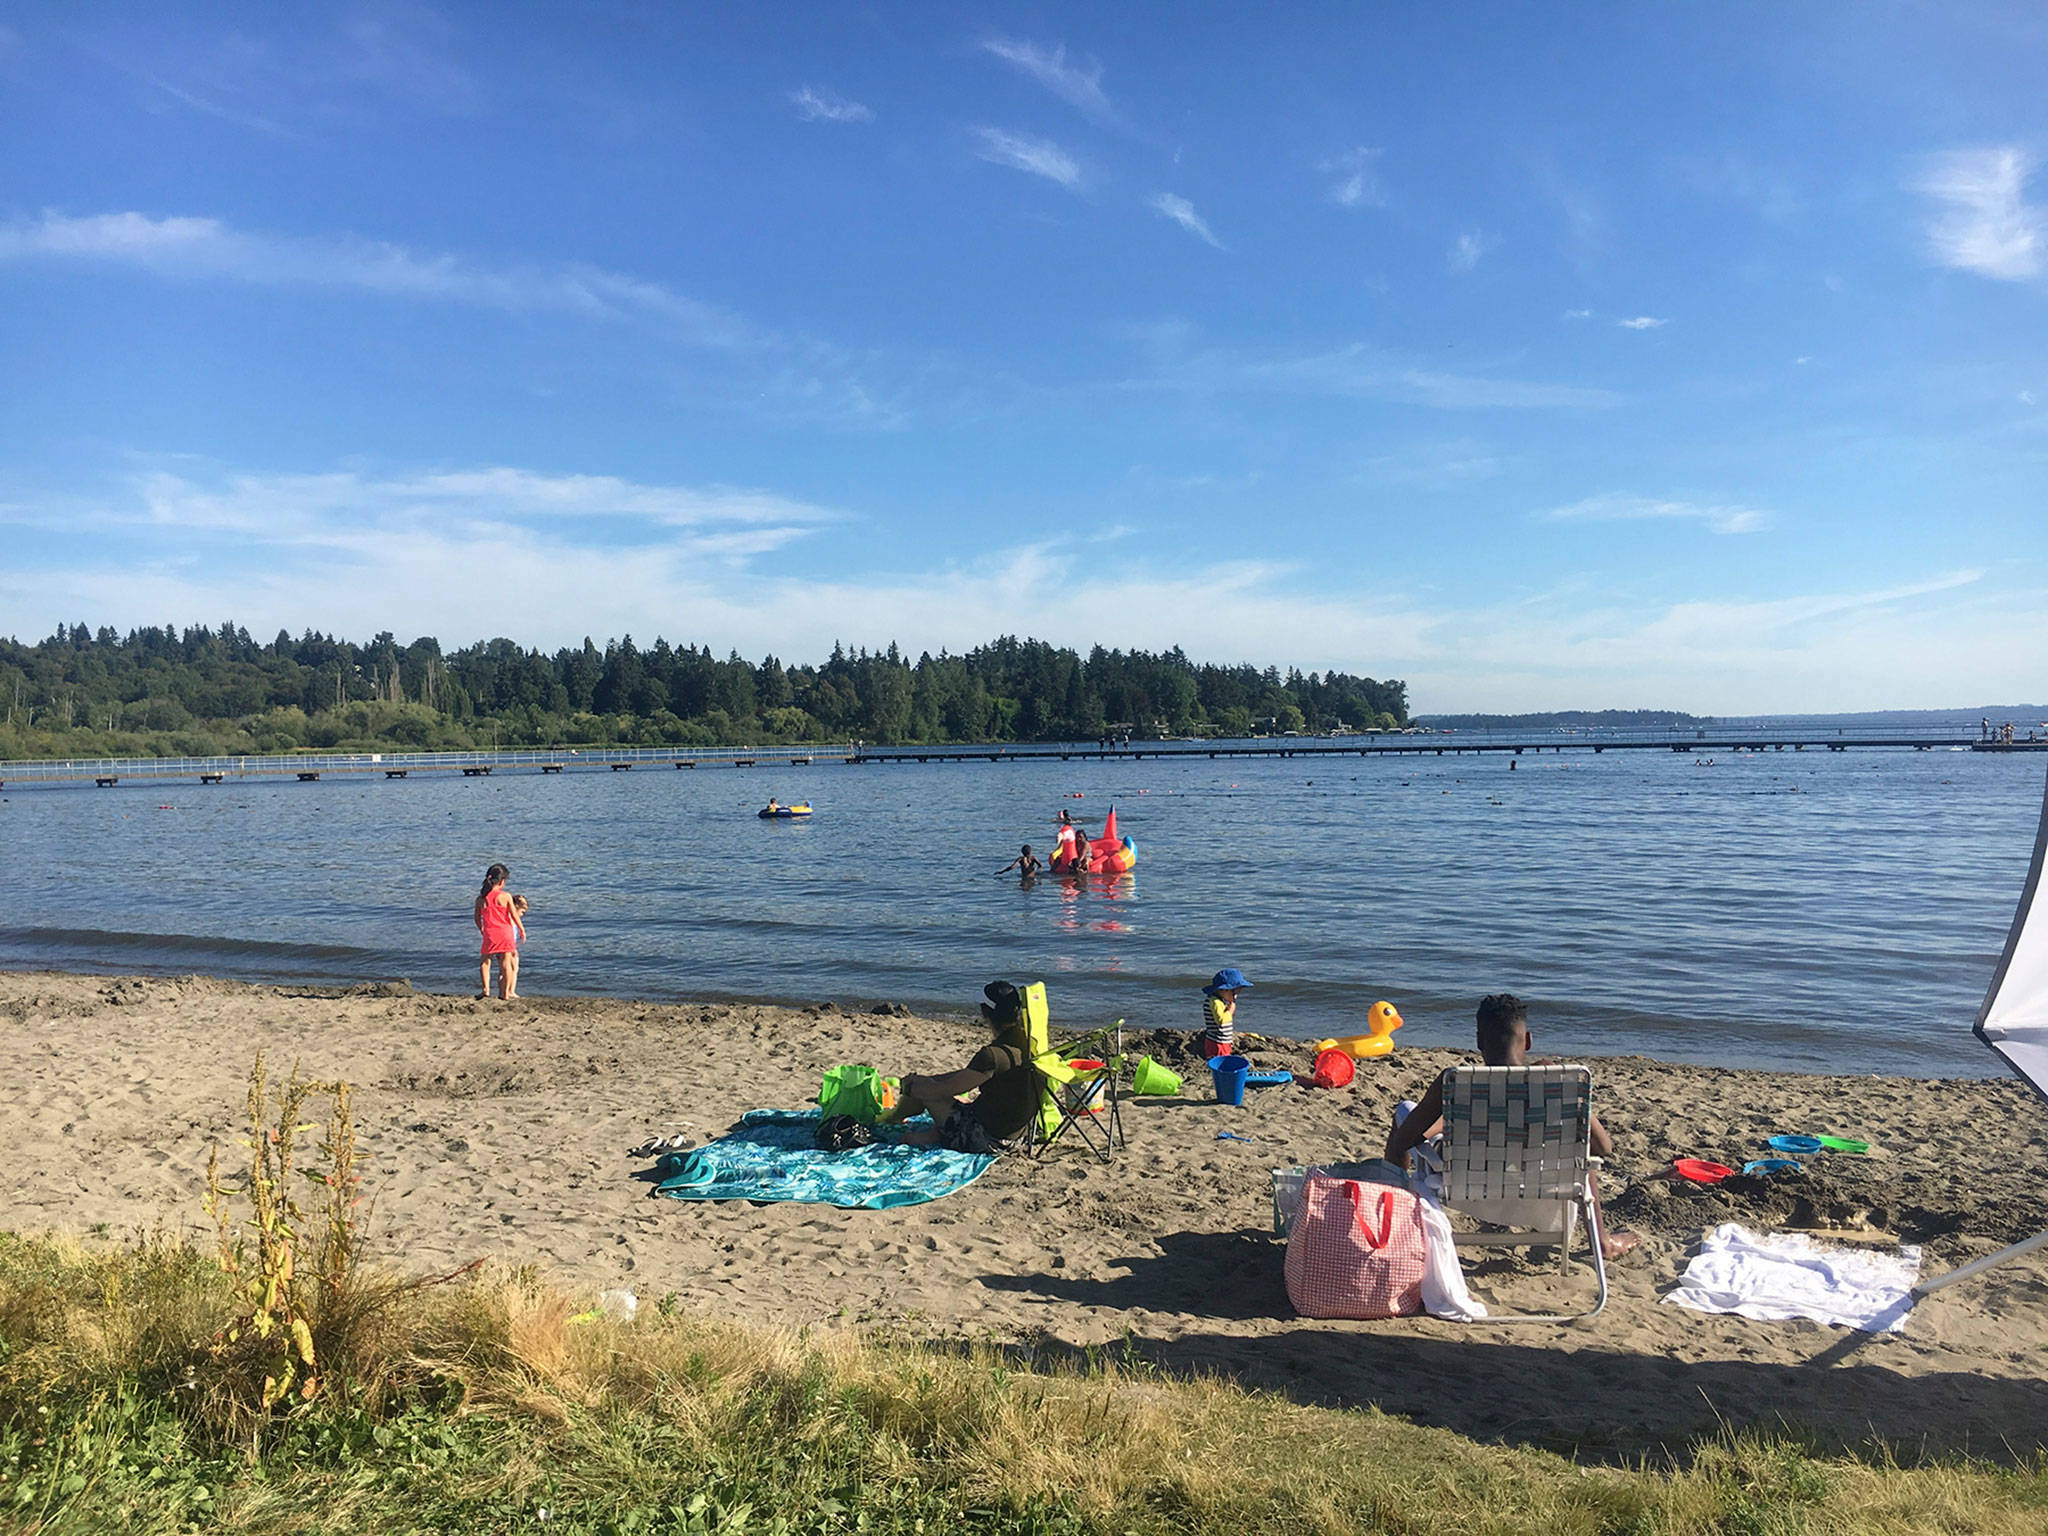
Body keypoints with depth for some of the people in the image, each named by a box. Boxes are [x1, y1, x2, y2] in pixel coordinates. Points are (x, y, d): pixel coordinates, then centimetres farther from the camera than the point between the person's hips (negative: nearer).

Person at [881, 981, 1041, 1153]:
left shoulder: (994, 1054, -27)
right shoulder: (1027, 1041, 1)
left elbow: (945, 1089, -18)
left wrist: (909, 1086, 0)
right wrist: (930, 1080, 16)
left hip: (987, 1137, -9)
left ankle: (896, 1117, 32)